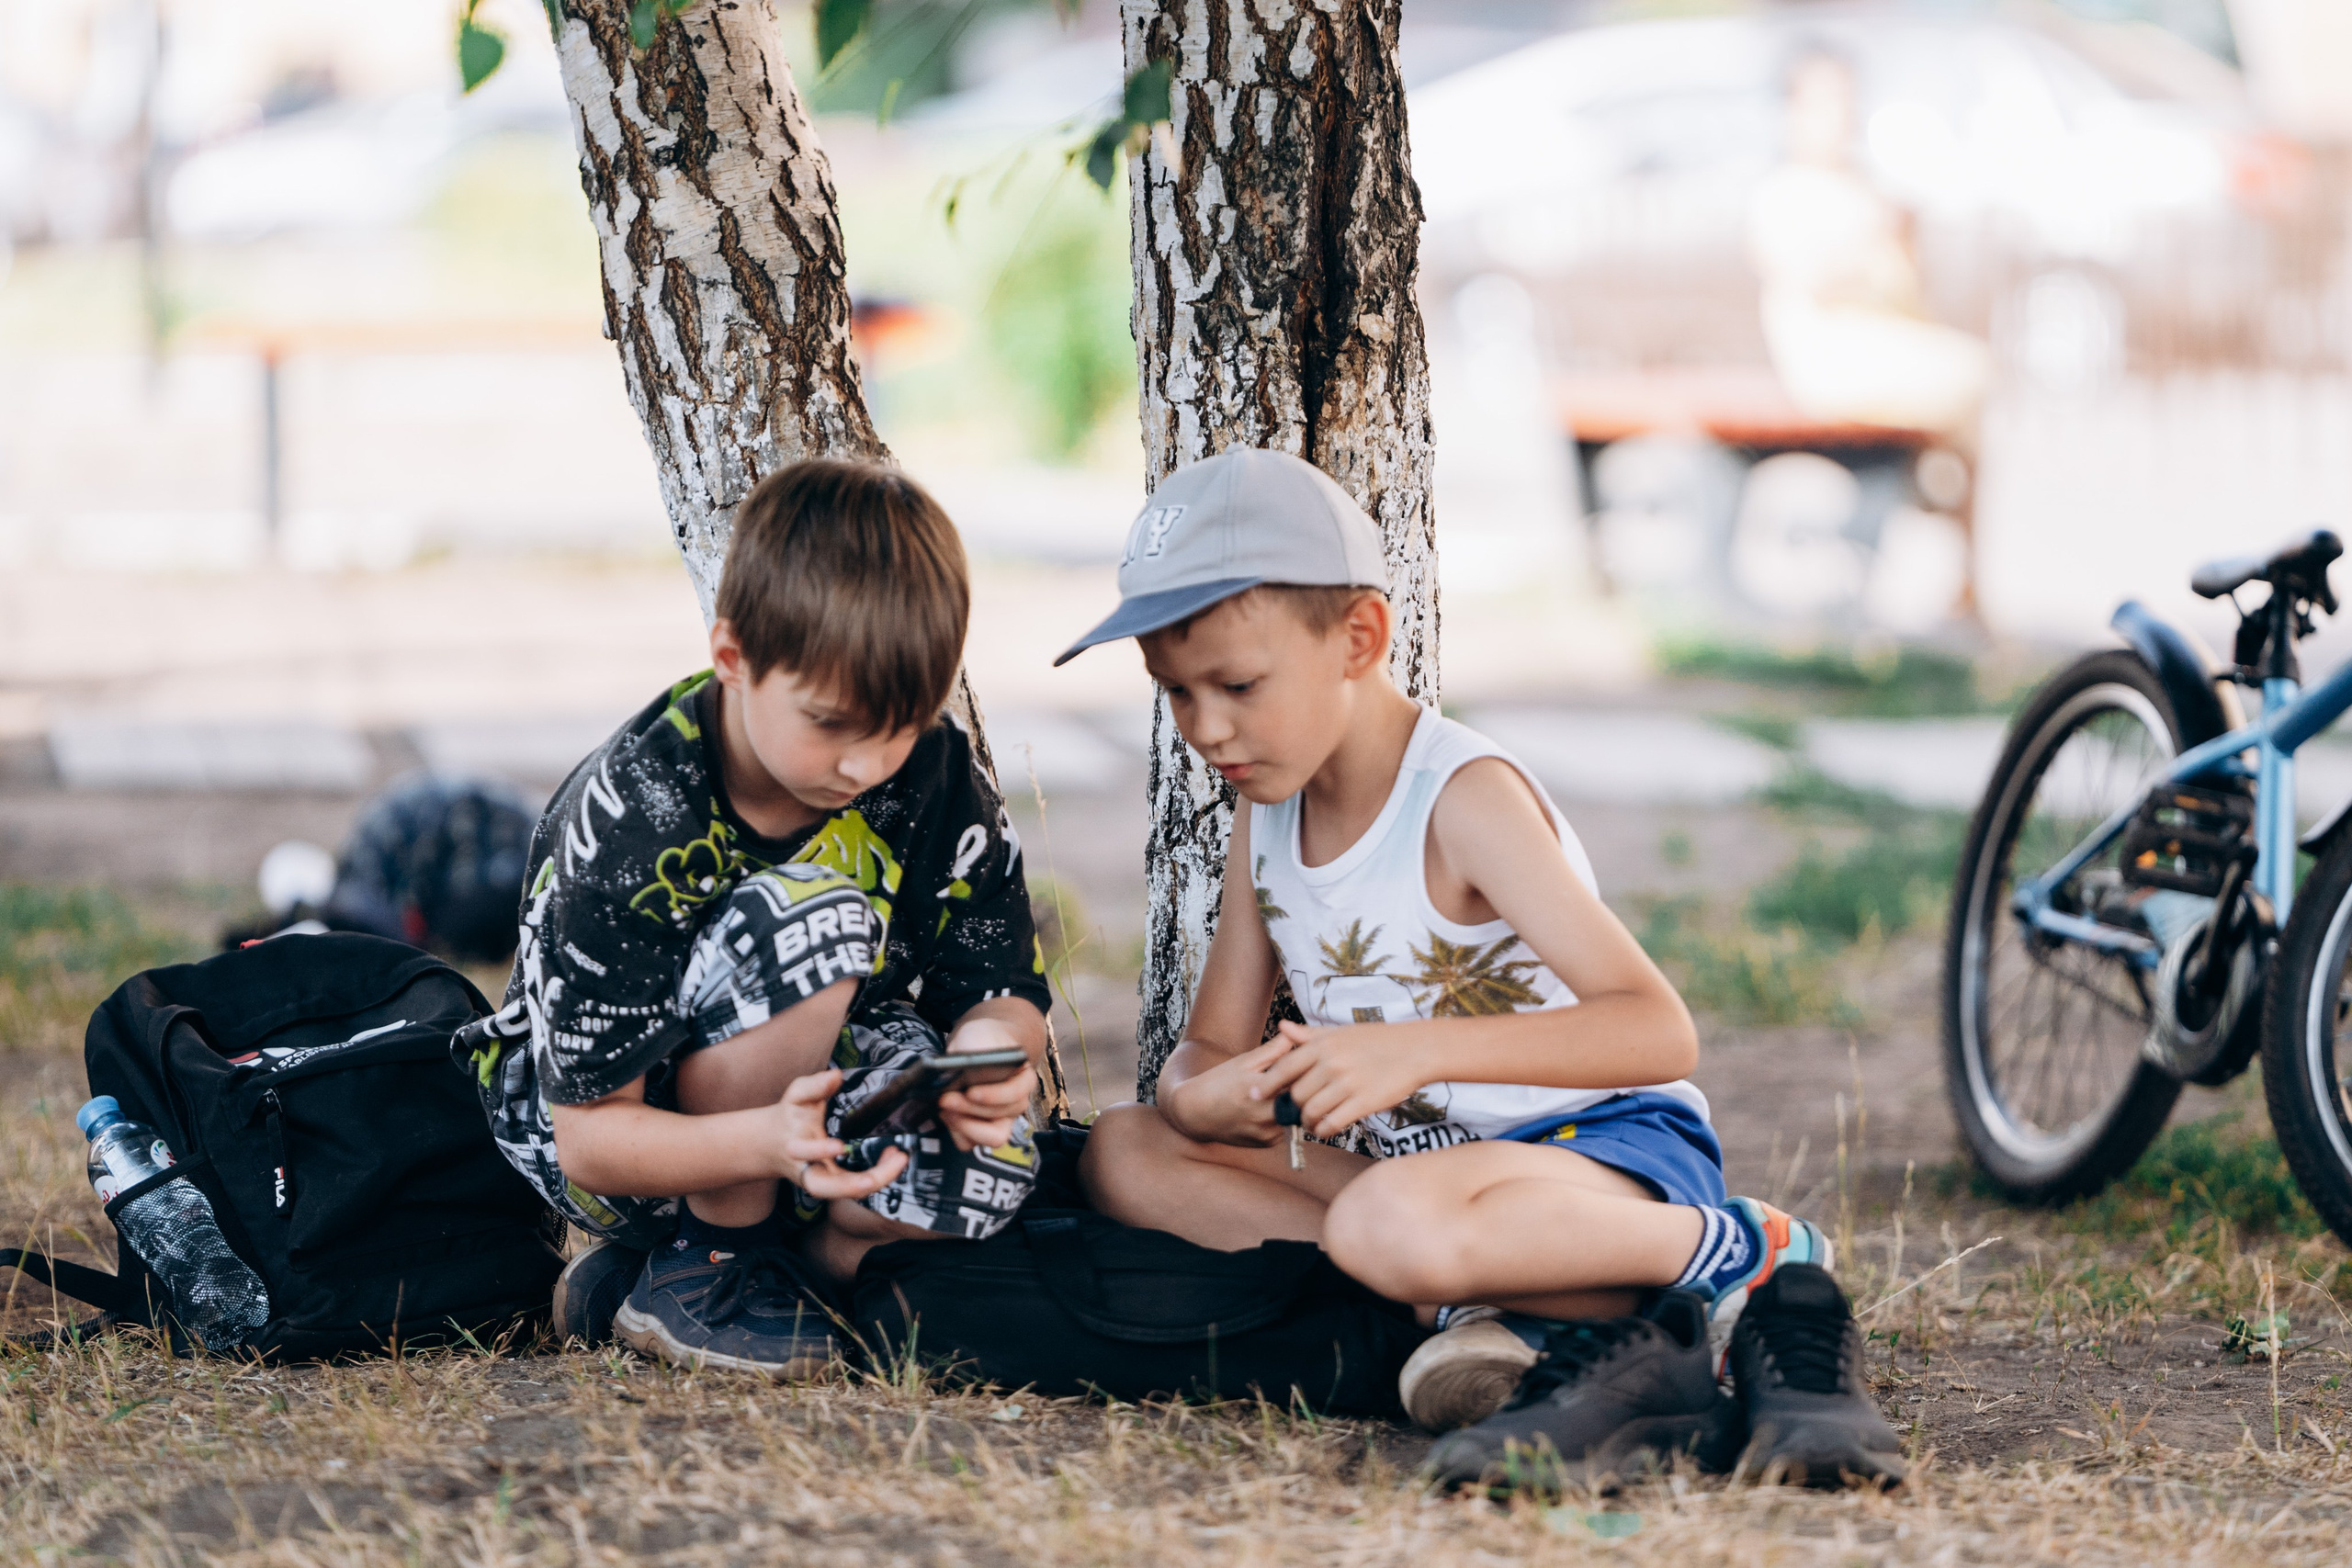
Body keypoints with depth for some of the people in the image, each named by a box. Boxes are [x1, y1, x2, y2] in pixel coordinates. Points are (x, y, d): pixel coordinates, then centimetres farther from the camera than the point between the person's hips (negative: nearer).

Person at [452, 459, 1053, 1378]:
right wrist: (770, 1143, -46)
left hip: (812, 1095, 4)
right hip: (589, 1113, -4)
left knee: (987, 1167, -33)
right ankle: (704, 1261, -16)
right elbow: (592, 1142, -25)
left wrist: (991, 1053, -32)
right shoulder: (628, 826, -27)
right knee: (812, 920, -35)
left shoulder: (936, 777, -14)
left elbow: (1001, 992, -5)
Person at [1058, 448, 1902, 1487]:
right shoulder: (1265, 819, 9)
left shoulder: (1465, 800, -16)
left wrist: (1421, 1051, -33)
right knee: (1124, 1153, -4)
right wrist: (1206, 1096, -18)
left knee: (1391, 1227, -40)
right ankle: (1493, 1313, -18)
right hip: (1425, 1161, 9)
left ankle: (1741, 1256, -17)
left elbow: (1659, 1033, -23)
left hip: (1611, 1148, -9)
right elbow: (1206, 1050, 9)